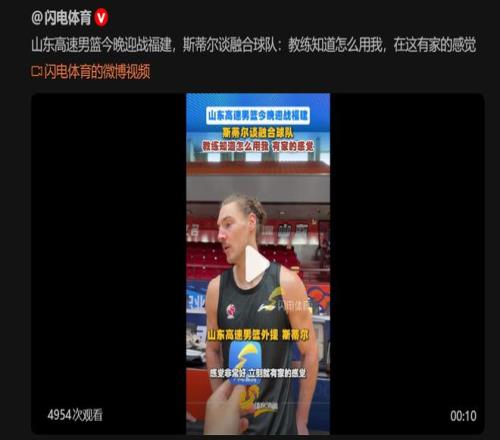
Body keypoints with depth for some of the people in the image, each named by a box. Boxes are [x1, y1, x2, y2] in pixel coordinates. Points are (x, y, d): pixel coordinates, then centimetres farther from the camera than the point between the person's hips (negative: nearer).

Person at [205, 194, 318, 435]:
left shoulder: (287, 282, -12)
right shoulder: (216, 288, -5)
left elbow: (309, 352, -6)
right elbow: (213, 351, 6)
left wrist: (301, 421, -3)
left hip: (278, 419, -2)